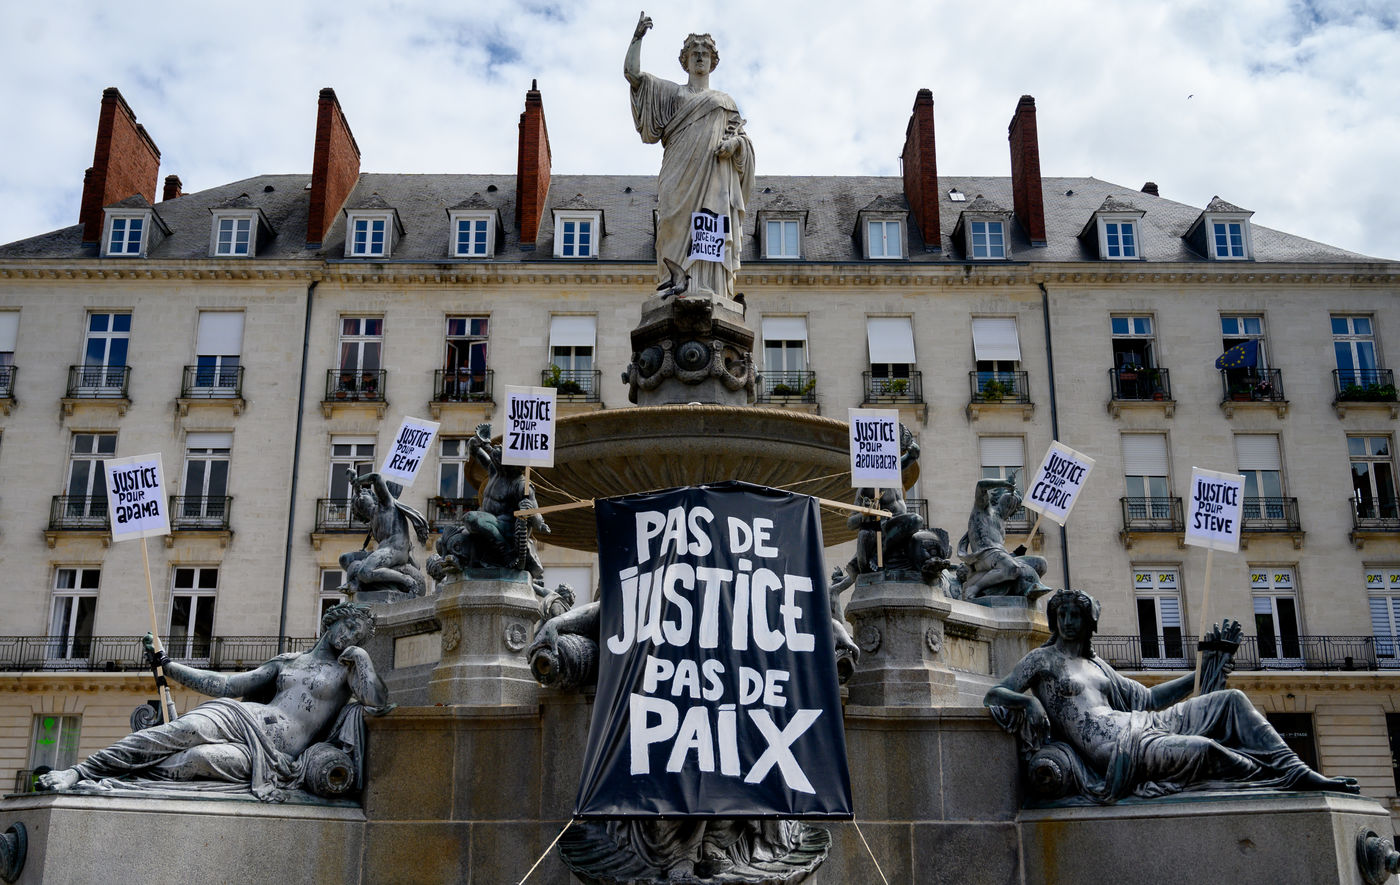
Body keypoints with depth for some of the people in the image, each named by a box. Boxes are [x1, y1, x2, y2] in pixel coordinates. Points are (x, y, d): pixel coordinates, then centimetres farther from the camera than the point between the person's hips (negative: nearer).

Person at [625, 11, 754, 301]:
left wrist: (733, 143, -3)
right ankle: (677, 280, -27)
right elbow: (632, 73, 16)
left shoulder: (725, 101, 27)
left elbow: (741, 136, 19)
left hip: (715, 174, 0)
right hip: (680, 170, 0)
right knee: (677, 221, -18)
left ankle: (707, 288, -24)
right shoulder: (672, 92, 24)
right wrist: (638, 36, 13)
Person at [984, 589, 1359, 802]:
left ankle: (1299, 771, -7)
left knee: (1231, 699, 2)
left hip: (1138, 725, 9)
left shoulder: (1097, 665, 24)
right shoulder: (1042, 660, 4)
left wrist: (1199, 676, 22)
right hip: (1113, 747, -9)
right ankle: (1281, 778, -8)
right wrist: (1028, 700, -27)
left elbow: (1148, 698, 28)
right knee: (1204, 748, -31)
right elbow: (993, 694, -5)